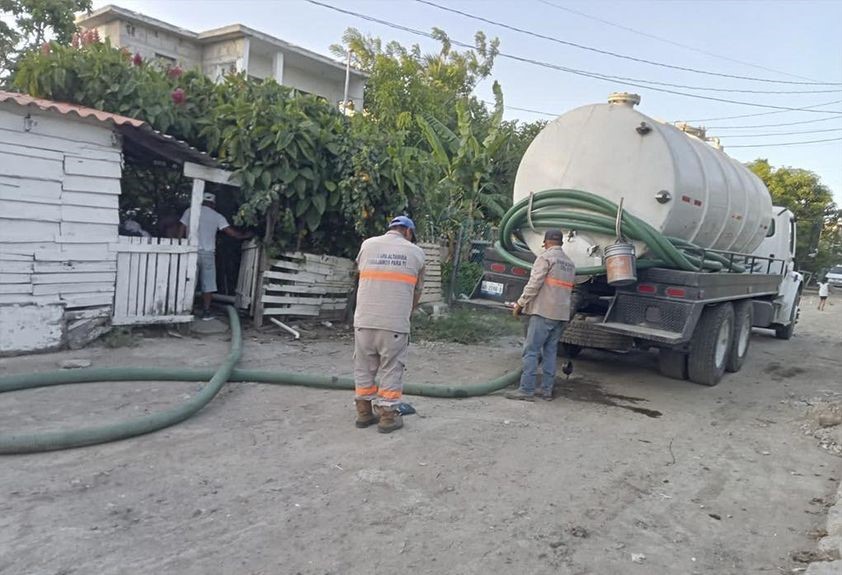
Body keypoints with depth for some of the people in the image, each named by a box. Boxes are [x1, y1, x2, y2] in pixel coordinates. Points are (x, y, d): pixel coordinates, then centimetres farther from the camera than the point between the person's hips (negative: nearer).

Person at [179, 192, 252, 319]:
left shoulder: (189, 211, 6)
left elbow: (182, 233, 4)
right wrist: (246, 235, 13)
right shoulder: (217, 216, 2)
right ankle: (206, 312, 2)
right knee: (208, 284, 4)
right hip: (207, 253, -2)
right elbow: (232, 232, -1)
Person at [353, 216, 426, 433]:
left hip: (364, 319, 3)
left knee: (364, 367, 15)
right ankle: (387, 416, 12)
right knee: (391, 370, 7)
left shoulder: (368, 244, 9)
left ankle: (364, 413, 24)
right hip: (395, 322, -2)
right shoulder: (415, 252, 6)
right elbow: (417, 290, 11)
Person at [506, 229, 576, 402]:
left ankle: (526, 390, -8)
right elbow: (568, 289, 20)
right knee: (550, 351, 11)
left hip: (544, 311, -8)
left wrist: (520, 304, -7)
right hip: (562, 314, 8)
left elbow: (534, 284, -12)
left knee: (531, 351, -6)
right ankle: (547, 390, 11)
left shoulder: (546, 257, -5)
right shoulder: (570, 264, 20)